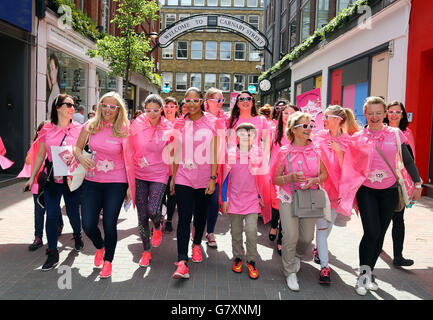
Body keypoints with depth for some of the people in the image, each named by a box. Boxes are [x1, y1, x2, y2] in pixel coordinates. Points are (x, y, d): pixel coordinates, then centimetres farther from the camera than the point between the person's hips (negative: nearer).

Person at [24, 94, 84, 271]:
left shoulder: (78, 129, 2)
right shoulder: (47, 129, 4)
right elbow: (40, 155, 10)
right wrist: (32, 177, 11)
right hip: (51, 178, 1)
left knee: (73, 212, 9)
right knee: (51, 215, -2)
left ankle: (77, 236, 41)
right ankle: (52, 254, 10)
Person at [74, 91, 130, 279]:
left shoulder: (123, 130, -5)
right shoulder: (91, 126, 2)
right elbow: (77, 147, 12)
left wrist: (130, 186, -2)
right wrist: (81, 157, -11)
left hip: (116, 183, -2)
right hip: (92, 181, 3)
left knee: (109, 224, -1)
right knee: (88, 225, 1)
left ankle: (108, 260, 25)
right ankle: (100, 247, 36)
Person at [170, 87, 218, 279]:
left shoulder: (211, 122, -1)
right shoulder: (180, 124, 6)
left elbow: (215, 152, -1)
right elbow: (177, 153, 11)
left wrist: (213, 178, -6)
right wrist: (173, 178, 11)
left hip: (204, 178, 0)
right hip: (183, 177, 0)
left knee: (200, 214, 14)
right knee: (184, 218, -7)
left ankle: (197, 244, 40)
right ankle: (182, 262, -7)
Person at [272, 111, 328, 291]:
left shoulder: (315, 150, 0)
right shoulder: (284, 152, -6)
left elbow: (324, 174, 8)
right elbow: (275, 179, -3)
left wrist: (315, 180, -13)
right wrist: (290, 177, -21)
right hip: (289, 199, -3)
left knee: (307, 237, 7)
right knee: (291, 236, -9)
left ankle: (296, 255, 42)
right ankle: (290, 272, 13)